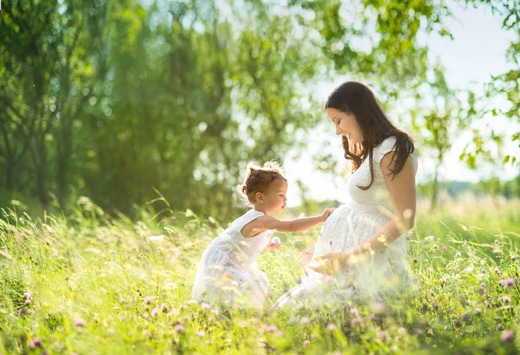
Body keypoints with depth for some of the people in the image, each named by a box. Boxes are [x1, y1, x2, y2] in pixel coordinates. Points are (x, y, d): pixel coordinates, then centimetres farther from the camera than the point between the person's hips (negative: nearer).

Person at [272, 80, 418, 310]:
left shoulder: (393, 151, -12)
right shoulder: (371, 152, 17)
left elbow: (404, 220, -16)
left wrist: (350, 257, -18)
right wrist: (320, 250, 13)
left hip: (375, 265, -9)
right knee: (280, 307, -1)